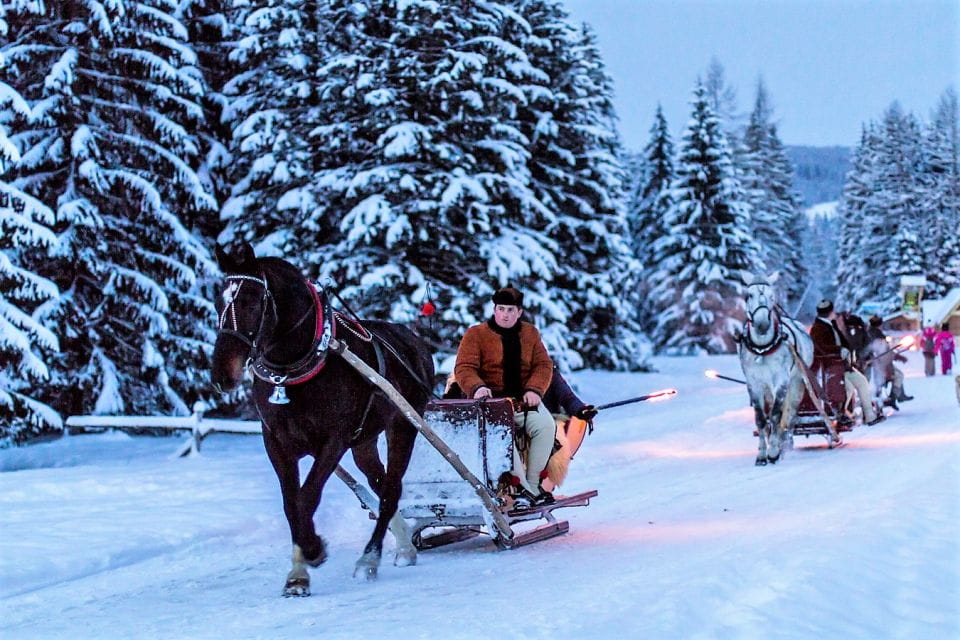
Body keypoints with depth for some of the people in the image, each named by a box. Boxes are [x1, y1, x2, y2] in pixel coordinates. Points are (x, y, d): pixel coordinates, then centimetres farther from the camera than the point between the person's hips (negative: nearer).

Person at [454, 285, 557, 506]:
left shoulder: (530, 333, 15)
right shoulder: (476, 334, 4)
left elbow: (543, 365, 9)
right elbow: (464, 368, -4)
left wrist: (534, 389, -11)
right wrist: (477, 387, -26)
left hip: (523, 398, 3)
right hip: (491, 399, -3)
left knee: (546, 424, -27)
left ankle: (533, 483, -17)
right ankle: (522, 487, -34)